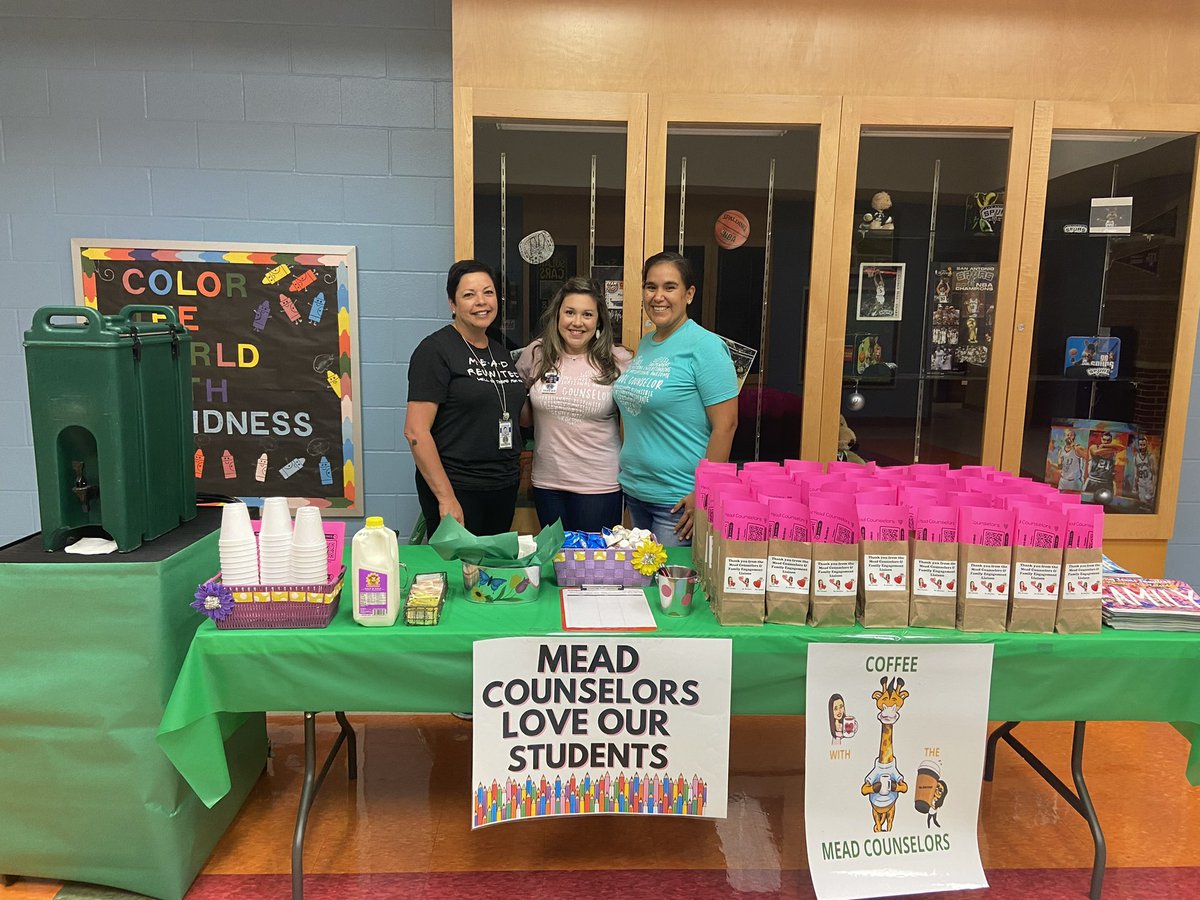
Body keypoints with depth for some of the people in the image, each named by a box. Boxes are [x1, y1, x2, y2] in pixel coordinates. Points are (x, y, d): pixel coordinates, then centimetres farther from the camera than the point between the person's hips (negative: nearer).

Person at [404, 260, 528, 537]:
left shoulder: (501, 352, 12)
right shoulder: (435, 350, -10)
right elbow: (415, 431, -16)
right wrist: (446, 498, -20)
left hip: (505, 488, 7)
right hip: (457, 490, -7)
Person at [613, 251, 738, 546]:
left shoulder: (705, 346, -14)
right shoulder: (645, 344, 10)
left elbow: (725, 425, -18)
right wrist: (627, 471, 15)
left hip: (677, 500, -8)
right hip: (634, 491, 8)